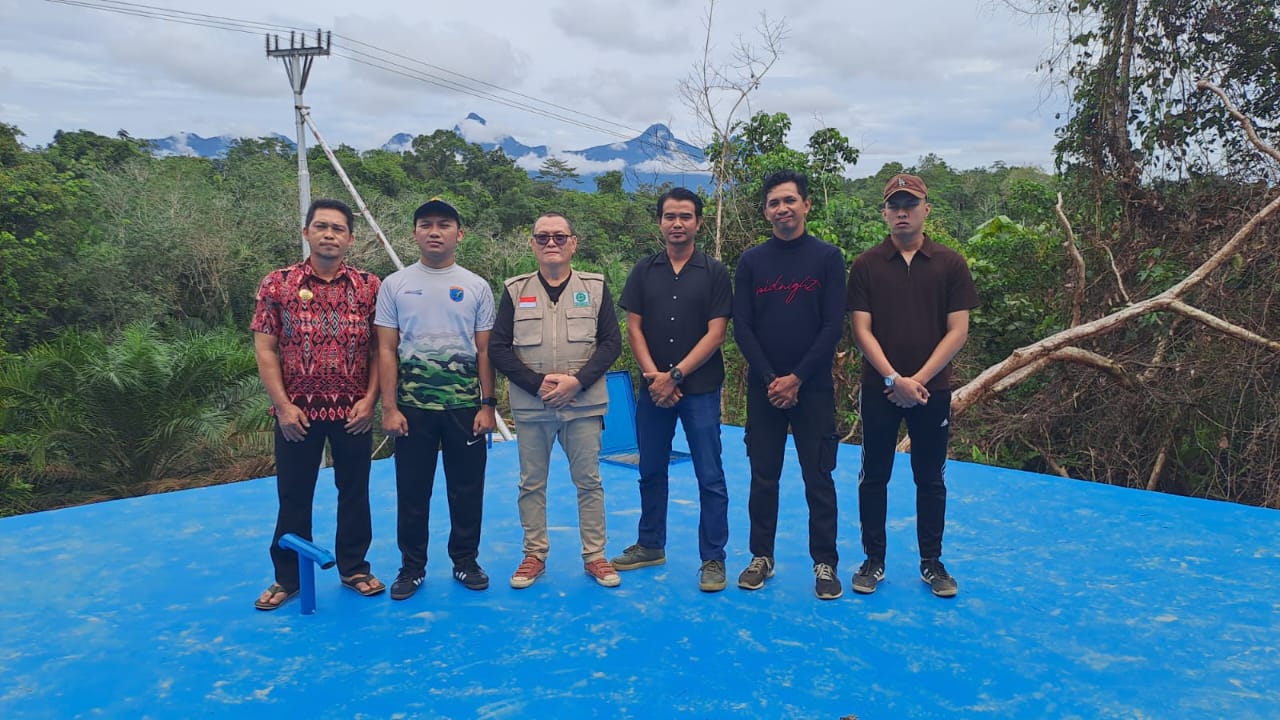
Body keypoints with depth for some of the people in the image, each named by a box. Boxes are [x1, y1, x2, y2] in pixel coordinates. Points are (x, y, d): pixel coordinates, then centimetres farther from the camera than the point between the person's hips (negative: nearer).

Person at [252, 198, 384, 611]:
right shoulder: (278, 284, -1)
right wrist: (283, 405, -8)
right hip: (297, 413, 0)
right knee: (293, 497, 10)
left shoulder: (369, 287, 1)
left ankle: (354, 568, 28)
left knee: (354, 493, 11)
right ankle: (288, 577, 25)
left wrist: (370, 399, -7)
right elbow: (265, 349, -2)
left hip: (354, 412, 1)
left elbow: (381, 349, 1)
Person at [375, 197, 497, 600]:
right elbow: (386, 350, 0)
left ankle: (465, 561, 25)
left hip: (465, 405, 1)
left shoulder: (476, 287, 4)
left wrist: (487, 405, 0)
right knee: (412, 490, 8)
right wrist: (389, 407, -6)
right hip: (413, 406, 0)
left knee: (467, 489, 9)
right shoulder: (395, 284, 2)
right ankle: (412, 567, 23)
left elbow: (485, 350, 4)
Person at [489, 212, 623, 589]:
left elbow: (611, 342, -1)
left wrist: (577, 381, -14)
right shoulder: (515, 290, 5)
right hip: (530, 406, 1)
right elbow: (499, 348, 0)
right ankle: (534, 555, 23)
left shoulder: (595, 287, 4)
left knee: (588, 481, 6)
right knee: (531, 484, 9)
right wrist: (537, 383, -12)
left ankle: (595, 556, 18)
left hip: (584, 405, -1)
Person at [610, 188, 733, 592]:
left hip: (700, 388, -3)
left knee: (710, 477, 0)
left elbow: (715, 333, -7)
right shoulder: (644, 271, 7)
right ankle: (650, 546, 29)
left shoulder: (714, 273, -2)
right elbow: (633, 327, 4)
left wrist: (675, 376, -13)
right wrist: (653, 376, -9)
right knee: (651, 472, 13)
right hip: (653, 388, 3)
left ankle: (713, 558, 11)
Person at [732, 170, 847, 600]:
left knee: (819, 479, 4)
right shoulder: (751, 261, 4)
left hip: (813, 387, -1)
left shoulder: (828, 257, 0)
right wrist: (771, 380, -10)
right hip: (763, 388, 2)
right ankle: (761, 557, 22)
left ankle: (825, 563, 16)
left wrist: (796, 379, -11)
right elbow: (742, 328, 0)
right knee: (763, 477, 9)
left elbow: (833, 327, -5)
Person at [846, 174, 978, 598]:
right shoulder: (866, 265, 0)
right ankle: (874, 560, 21)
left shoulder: (950, 264, 1)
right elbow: (861, 329, -4)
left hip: (933, 390, 0)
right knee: (873, 478, 7)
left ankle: (931, 562, 24)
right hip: (879, 389, 0)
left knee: (930, 479, 10)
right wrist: (894, 379, -14)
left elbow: (958, 330, -3)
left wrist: (919, 379, -11)